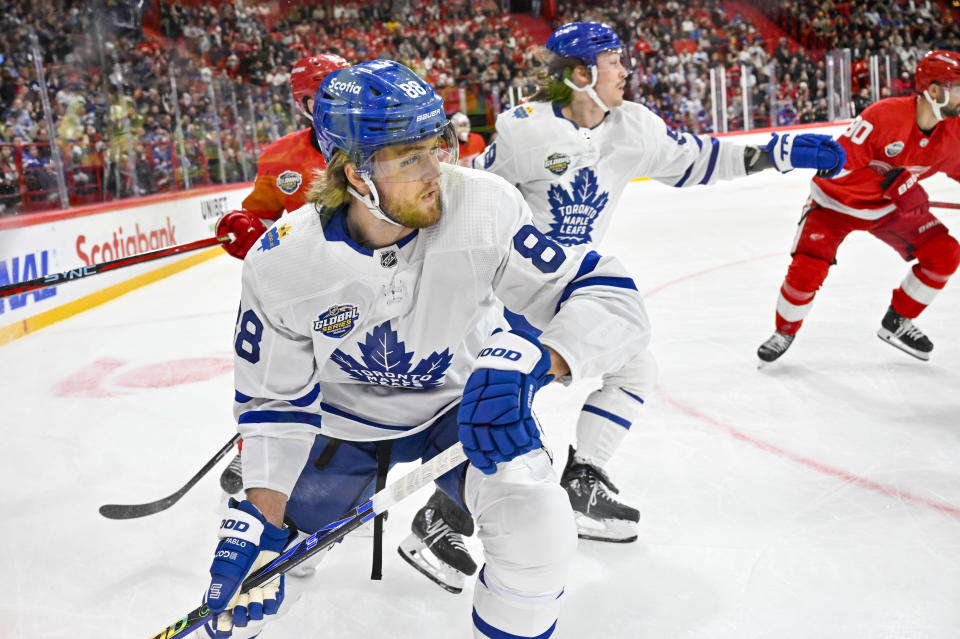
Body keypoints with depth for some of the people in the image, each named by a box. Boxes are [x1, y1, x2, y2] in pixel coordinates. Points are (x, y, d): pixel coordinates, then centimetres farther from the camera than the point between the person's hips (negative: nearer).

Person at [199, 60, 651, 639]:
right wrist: (258, 519, -18)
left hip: (464, 405, -1)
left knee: (536, 528, -25)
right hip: (341, 417, 1)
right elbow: (275, 399, -10)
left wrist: (533, 362, -46)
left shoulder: (484, 207, -28)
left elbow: (611, 298, -27)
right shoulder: (281, 264, -22)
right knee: (248, 580, 3)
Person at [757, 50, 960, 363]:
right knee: (807, 269, -20)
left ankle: (897, 322, 13)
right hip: (837, 200, -6)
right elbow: (839, 164, -33)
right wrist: (890, 180, -38)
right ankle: (785, 331, 9)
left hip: (892, 206, 6)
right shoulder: (885, 115, -31)